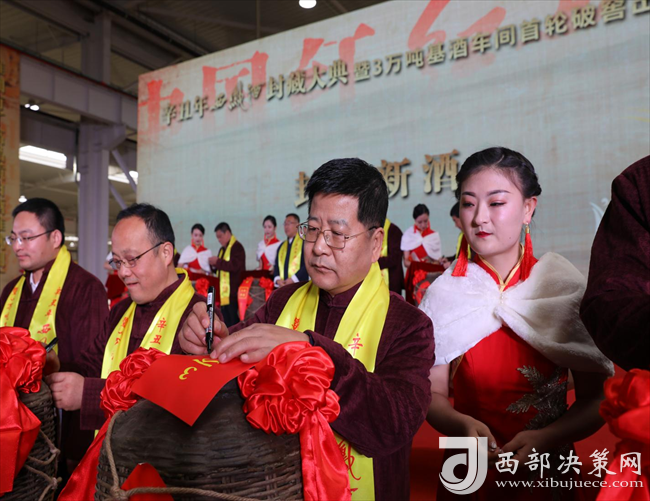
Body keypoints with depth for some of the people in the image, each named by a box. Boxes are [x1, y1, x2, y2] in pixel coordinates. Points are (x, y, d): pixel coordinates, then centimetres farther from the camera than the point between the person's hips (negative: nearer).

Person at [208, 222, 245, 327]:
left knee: (233, 321, -7)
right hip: (223, 292, 9)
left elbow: (234, 265, -21)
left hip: (233, 292, -9)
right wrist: (214, 265, 3)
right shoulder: (223, 249, 18)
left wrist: (217, 262, -14)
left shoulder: (237, 247, -10)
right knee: (225, 321, 11)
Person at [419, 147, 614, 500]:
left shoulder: (567, 289, -9)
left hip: (547, 470, 0)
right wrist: (464, 426, -26)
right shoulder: (444, 294, -8)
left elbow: (595, 398, -6)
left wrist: (545, 438, -22)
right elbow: (433, 394, -7)